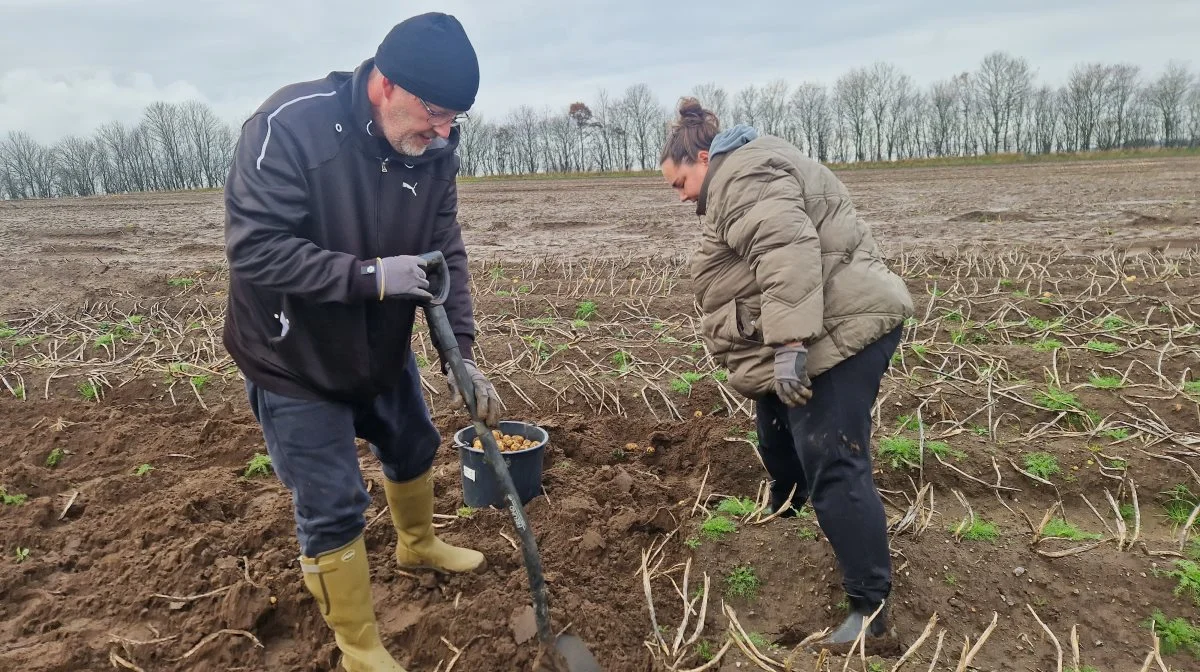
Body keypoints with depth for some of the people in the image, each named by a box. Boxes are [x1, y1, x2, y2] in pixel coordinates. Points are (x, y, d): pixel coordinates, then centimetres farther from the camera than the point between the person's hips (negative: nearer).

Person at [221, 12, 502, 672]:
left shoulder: (435, 149, -10)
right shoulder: (289, 125, -28)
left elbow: (446, 255, -6)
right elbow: (255, 249, -29)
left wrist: (461, 356, -13)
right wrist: (371, 275, -34)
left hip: (383, 347, 6)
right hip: (294, 361, -6)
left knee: (413, 448, 24)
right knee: (332, 507, 1)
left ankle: (417, 543, 56)